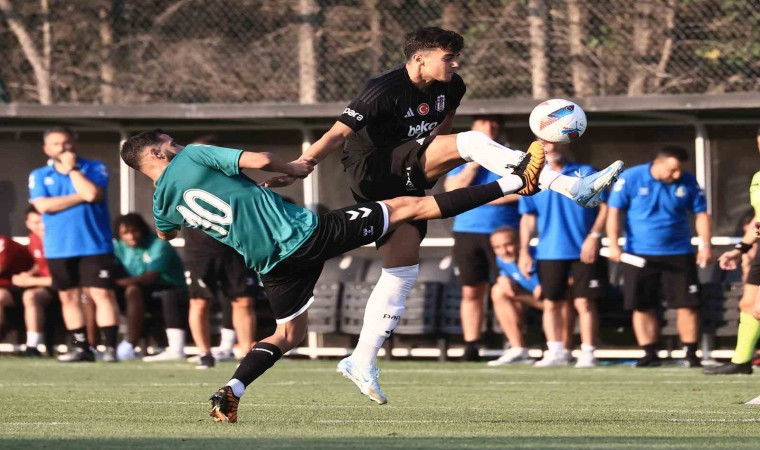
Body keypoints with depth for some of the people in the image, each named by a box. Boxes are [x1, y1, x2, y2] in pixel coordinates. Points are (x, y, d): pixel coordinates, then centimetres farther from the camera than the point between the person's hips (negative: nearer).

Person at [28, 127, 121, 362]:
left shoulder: (94, 168, 1)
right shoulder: (39, 176, 7)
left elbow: (93, 194, -17)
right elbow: (43, 205, -9)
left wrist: (71, 168, -10)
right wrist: (81, 197, -10)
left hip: (94, 245, -3)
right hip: (58, 248, 3)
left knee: (102, 294, -9)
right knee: (69, 297, 7)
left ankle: (110, 346, -10)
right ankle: (80, 347, 14)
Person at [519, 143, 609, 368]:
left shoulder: (585, 173, 3)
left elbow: (604, 207, 0)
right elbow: (528, 218, 12)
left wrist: (594, 236, -12)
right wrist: (524, 251, 4)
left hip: (583, 252, -3)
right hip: (549, 254, 3)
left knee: (584, 302, -5)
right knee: (552, 303, 0)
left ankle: (588, 353, -3)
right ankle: (556, 352, 3)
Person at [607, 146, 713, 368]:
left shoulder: (688, 182, 0)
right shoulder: (630, 178, -6)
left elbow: (701, 214, 6)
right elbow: (614, 211, -3)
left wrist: (706, 245, -5)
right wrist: (613, 244, -10)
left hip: (678, 255, 1)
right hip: (639, 255, -1)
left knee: (687, 305, -4)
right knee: (643, 307, 0)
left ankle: (691, 354, 3)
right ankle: (650, 354, 7)